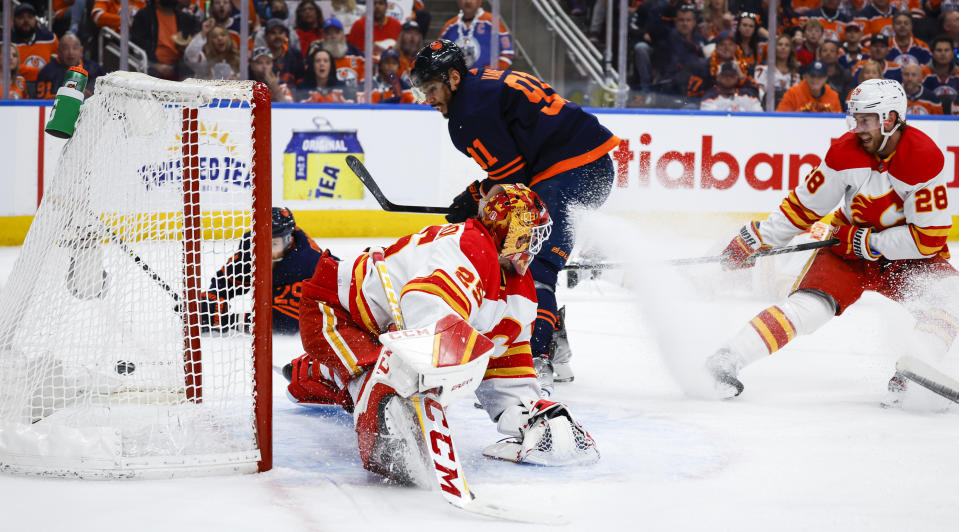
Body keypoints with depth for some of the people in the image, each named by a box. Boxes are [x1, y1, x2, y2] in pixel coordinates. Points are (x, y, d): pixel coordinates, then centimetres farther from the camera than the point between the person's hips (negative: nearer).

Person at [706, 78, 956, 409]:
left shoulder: (925, 158, -23)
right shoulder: (845, 152, -13)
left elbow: (930, 237, -24)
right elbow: (805, 205, 0)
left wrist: (869, 241, -21)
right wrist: (756, 239, 0)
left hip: (907, 257, -1)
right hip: (849, 249, 1)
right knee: (808, 306, -19)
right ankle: (725, 361, -18)